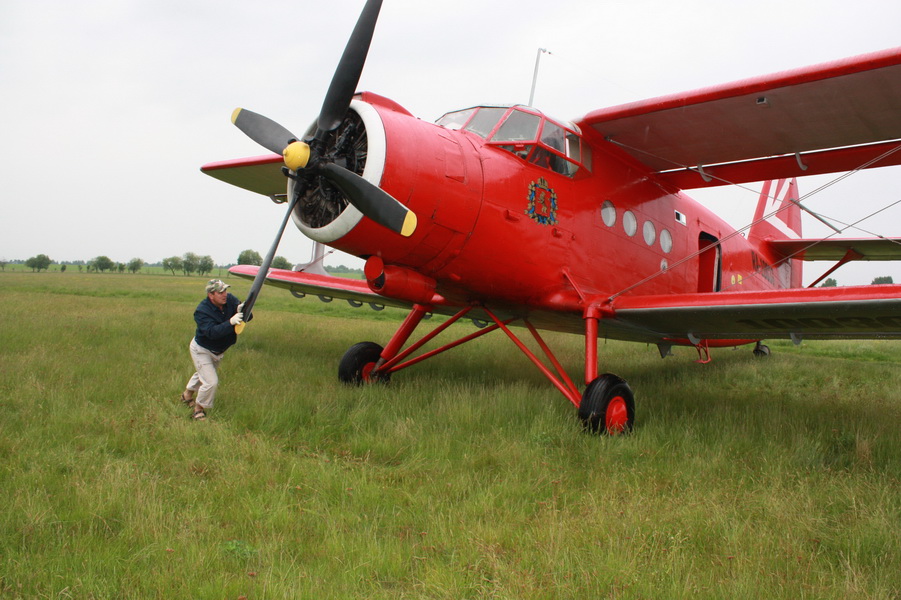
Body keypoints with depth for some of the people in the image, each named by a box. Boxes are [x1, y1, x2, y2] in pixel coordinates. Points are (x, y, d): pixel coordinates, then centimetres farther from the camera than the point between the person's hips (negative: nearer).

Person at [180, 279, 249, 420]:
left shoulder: (230, 300, -18)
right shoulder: (202, 311, -32)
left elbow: (247, 317, -21)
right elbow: (212, 332, -44)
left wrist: (242, 312, -45)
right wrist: (230, 322, -57)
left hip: (218, 350, 7)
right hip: (201, 350, -7)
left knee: (204, 374, 28)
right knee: (211, 382, -13)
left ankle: (187, 394, 56)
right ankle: (198, 410, 12)